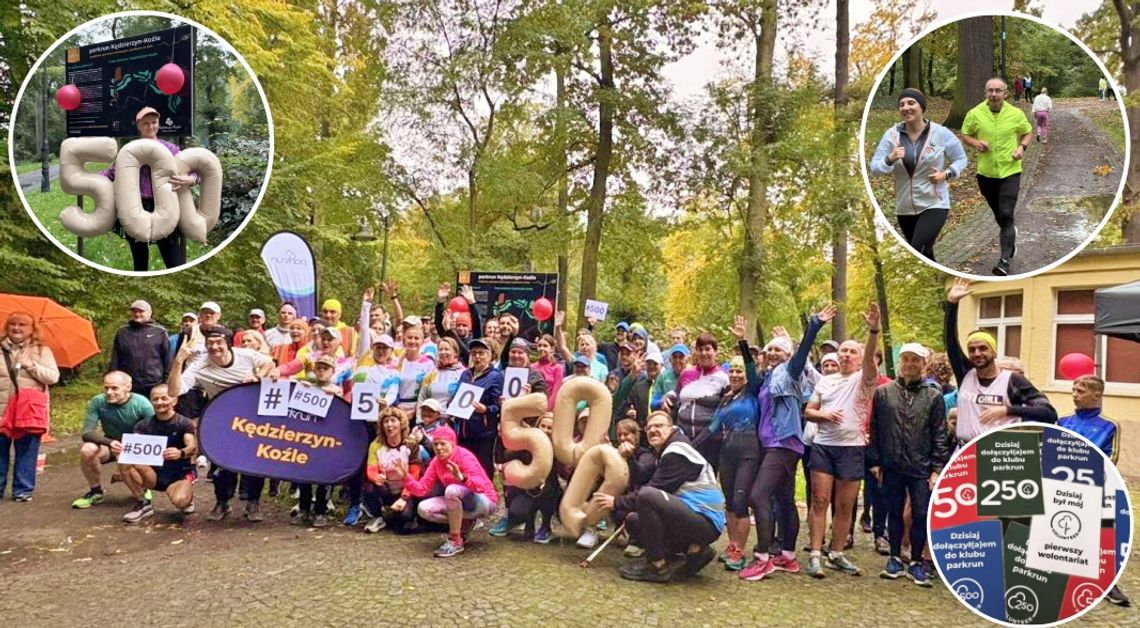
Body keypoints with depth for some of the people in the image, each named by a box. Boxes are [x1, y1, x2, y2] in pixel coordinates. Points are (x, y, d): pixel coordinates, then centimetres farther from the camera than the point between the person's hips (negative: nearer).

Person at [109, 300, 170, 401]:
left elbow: (167, 358, 4)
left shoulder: (159, 332, 2)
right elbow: (115, 360, 12)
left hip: (154, 386, -2)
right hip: (129, 387, 2)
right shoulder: (122, 332, 10)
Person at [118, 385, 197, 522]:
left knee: (180, 500, -34)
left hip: (179, 474, -3)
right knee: (125, 463, -23)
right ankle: (143, 504, -6)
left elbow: (193, 446, -23)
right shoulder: (144, 424, 4)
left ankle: (188, 495, 6)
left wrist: (181, 453, -48)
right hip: (154, 473, 3)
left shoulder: (183, 423, -7)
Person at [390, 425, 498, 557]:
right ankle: (464, 524, 4)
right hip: (459, 502, 7)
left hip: (484, 501, -7)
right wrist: (406, 477, -21)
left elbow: (481, 485, -34)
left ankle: (455, 542, -23)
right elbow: (422, 488, -4)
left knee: (452, 489, -36)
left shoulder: (464, 456, -21)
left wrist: (461, 477, -53)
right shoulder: (436, 462, -1)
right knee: (423, 508, -12)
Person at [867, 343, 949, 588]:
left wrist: (937, 468, -4)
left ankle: (916, 563, 18)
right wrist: (874, 461, 0)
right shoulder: (883, 392, 3)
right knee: (894, 513, 11)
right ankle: (895, 559, 24)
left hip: (922, 468, -1)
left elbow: (940, 435, 1)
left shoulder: (934, 396, 2)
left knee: (921, 515, 3)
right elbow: (873, 429, 4)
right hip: (891, 467, 1)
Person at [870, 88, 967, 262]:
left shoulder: (941, 133, -7)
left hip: (934, 204, -4)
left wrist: (946, 174, -13)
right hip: (904, 207, 4)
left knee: (917, 252, -21)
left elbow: (960, 159, 6)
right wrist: (890, 159, -25)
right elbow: (874, 168, -5)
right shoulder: (892, 134, -4)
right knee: (923, 253, 21)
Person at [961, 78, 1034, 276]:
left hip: (1010, 171, -2)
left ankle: (1004, 261, -13)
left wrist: (1022, 147, -8)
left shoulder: (1016, 114, -4)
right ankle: (1011, 234, 51)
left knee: (1006, 215, -13)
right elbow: (965, 134, 6)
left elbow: (1027, 132, 12)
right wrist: (975, 143, -15)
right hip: (985, 172, 2)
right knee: (998, 214, 18)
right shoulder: (974, 114, -6)